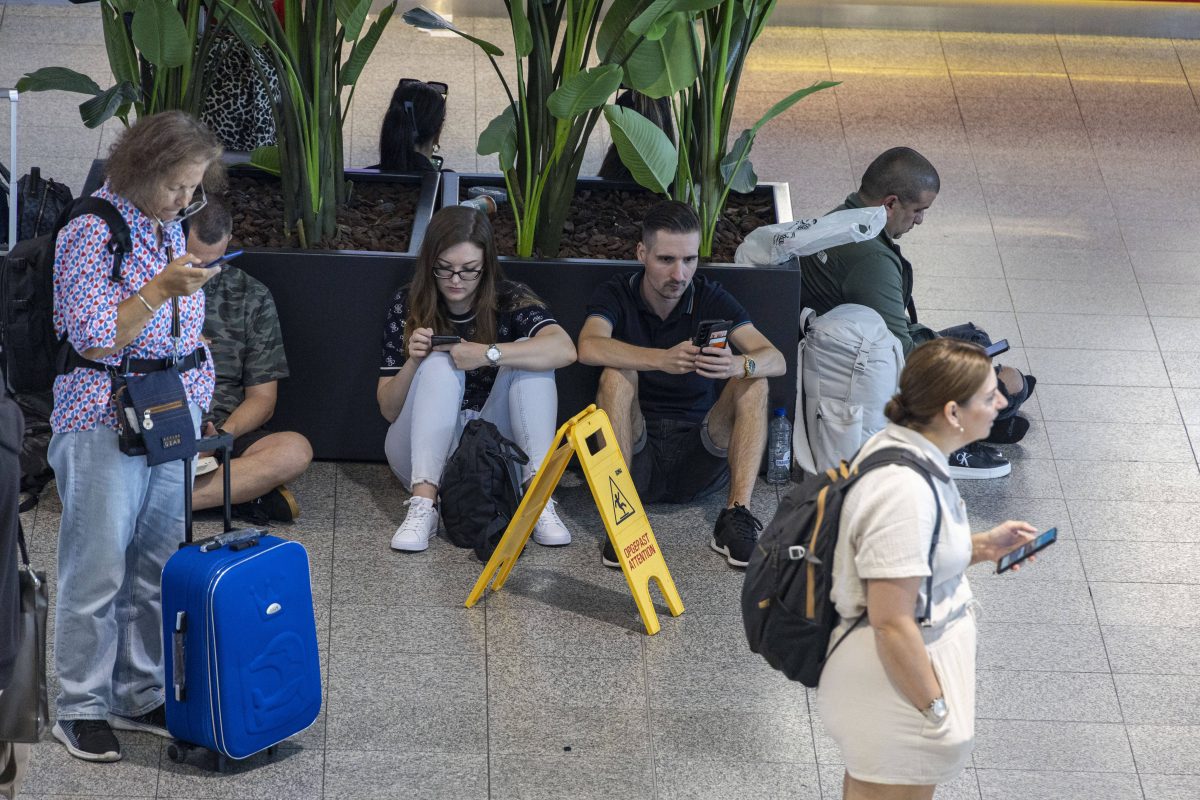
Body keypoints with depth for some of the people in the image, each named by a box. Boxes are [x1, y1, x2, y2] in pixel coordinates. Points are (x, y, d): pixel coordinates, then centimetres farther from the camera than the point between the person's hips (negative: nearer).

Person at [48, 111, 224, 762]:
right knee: (98, 568, -3)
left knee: (160, 563, 10)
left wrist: (197, 405, 21)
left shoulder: (169, 227, 12)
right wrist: (160, 290, -23)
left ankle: (140, 696, 20)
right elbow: (93, 340, -15)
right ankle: (81, 709, 6)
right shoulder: (91, 231, -12)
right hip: (106, 421, -7)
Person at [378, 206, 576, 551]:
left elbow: (565, 349, -27)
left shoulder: (510, 299, -6)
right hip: (424, 453, 0)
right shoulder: (408, 305, -4)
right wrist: (413, 362, -23)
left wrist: (488, 354, -35)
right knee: (441, 364, -26)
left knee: (528, 357, -21)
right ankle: (423, 504, -39)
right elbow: (388, 410, -4)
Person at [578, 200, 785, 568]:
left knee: (753, 382, -18)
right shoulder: (616, 294, -3)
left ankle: (736, 516, -27)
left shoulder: (711, 298, 1)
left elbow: (776, 360, -13)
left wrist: (739, 365, -37)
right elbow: (589, 348, -26)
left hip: (699, 460, 2)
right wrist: (663, 360, -42)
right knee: (616, 375, -25)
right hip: (636, 450, -1)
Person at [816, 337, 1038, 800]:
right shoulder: (904, 490, -29)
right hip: (895, 678, -10)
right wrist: (935, 708, -19)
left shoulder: (898, 446, 1)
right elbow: (891, 621, -28)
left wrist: (980, 548, 6)